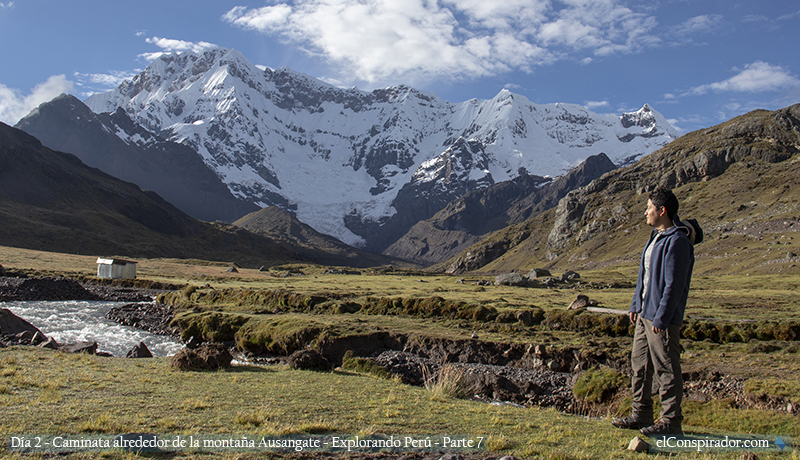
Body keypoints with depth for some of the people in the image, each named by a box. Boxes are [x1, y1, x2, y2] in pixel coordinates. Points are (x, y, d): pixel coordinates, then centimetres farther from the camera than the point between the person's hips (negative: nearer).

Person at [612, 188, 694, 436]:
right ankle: (641, 414, 25)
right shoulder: (656, 237, 14)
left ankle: (671, 421, 11)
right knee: (639, 364, 14)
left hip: (663, 317, -10)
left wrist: (661, 318, -20)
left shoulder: (677, 241, -17)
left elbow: (674, 285, -20)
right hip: (645, 314, 10)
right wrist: (636, 305, 17)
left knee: (666, 369, 0)